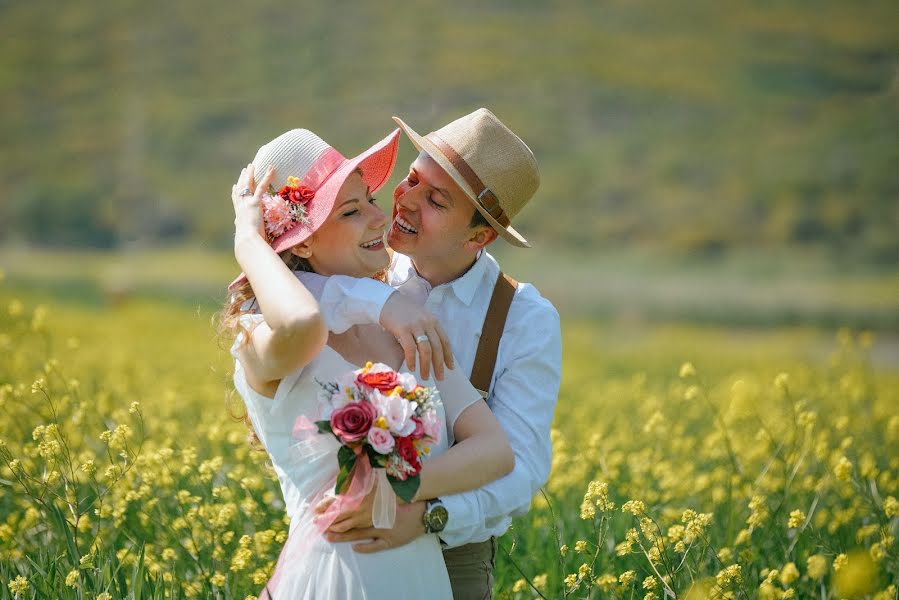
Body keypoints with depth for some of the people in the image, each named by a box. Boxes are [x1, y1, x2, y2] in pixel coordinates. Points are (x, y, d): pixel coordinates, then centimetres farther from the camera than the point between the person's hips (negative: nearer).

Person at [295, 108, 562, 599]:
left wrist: (427, 516, -34)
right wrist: (377, 303, -35)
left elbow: (518, 469, -16)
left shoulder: (528, 322, -10)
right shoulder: (367, 271, -6)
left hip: (452, 558, -1)